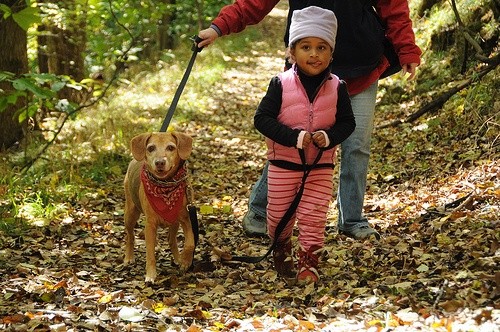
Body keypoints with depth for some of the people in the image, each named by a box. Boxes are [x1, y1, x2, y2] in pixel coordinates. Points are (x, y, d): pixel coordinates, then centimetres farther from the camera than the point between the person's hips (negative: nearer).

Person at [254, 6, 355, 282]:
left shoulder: (336, 87, -5)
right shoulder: (281, 84, -11)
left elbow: (347, 122, 1)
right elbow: (262, 118, -14)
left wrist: (329, 136, -20)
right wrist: (294, 137, -24)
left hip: (321, 166, 1)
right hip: (283, 164, 0)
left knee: (313, 217, -1)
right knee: (279, 215, 12)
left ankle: (309, 263, 10)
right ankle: (281, 250, 39)